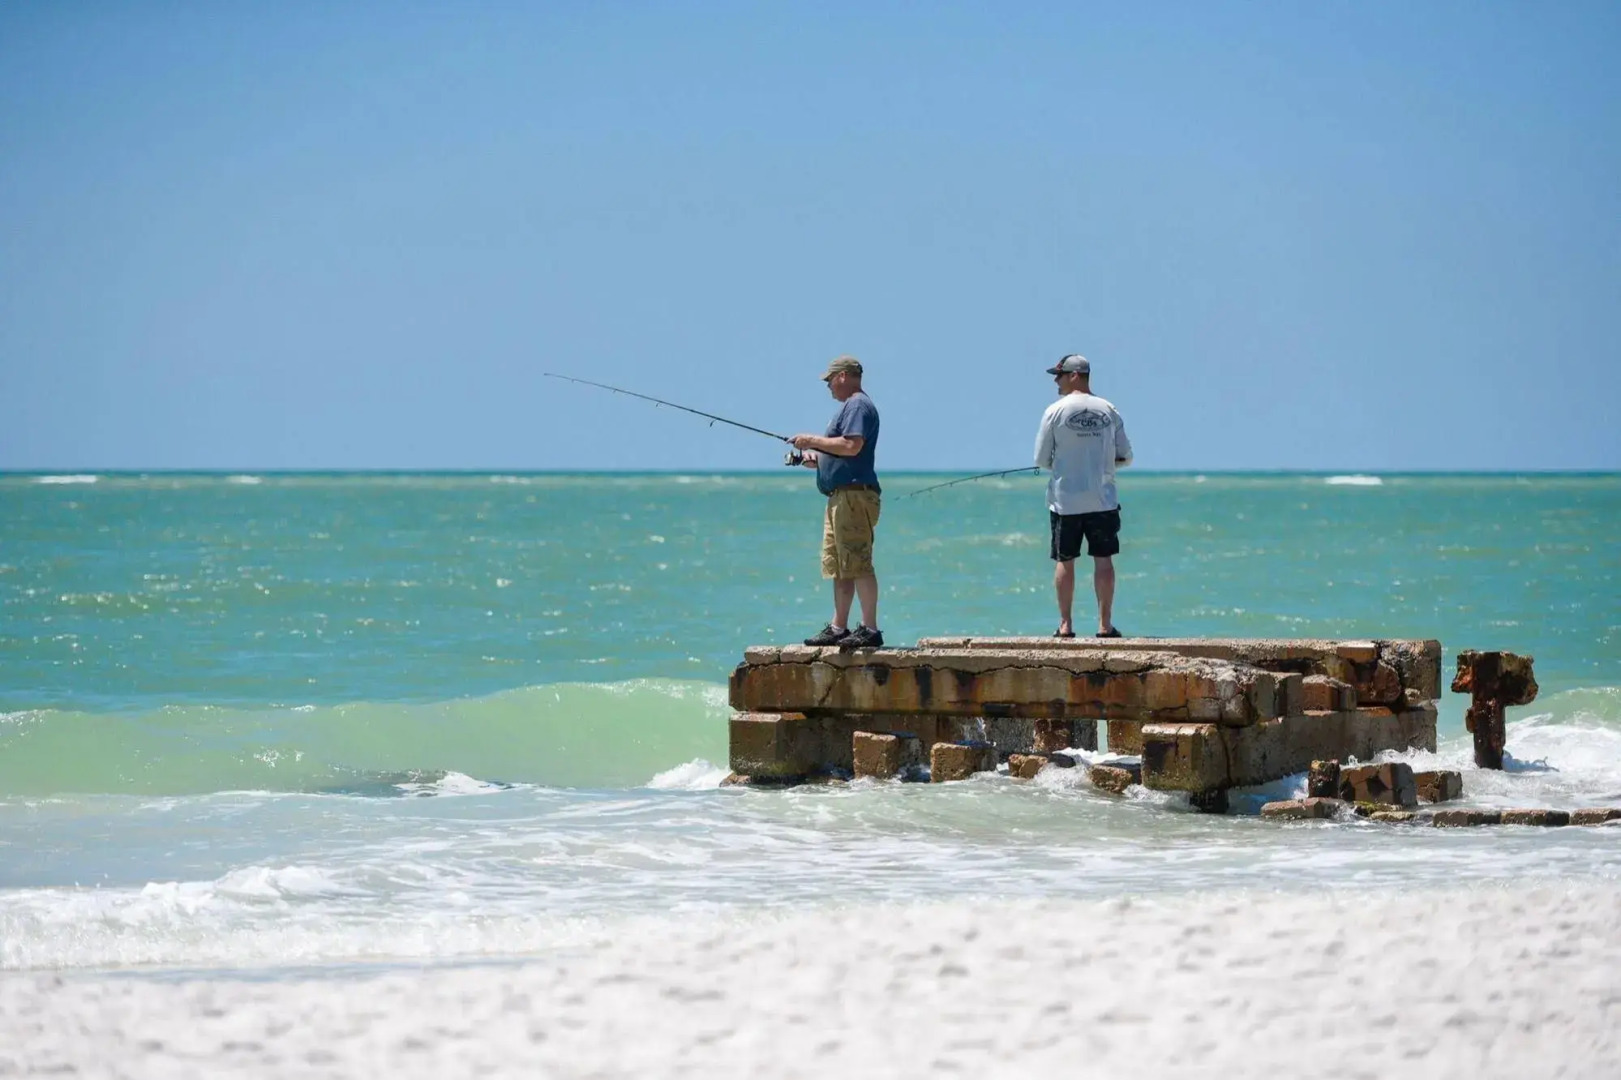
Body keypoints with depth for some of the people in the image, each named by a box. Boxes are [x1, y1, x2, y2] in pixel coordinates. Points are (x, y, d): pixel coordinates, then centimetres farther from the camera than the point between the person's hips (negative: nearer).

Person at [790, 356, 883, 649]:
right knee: (838, 565, 12)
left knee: (857, 563, -13)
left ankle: (870, 629, -14)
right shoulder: (850, 405, 24)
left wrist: (813, 441, -12)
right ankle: (838, 628, 16)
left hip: (854, 495, -12)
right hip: (841, 495, 12)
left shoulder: (858, 405, -10)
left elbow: (851, 446, -22)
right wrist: (816, 457, 14)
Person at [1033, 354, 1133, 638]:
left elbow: (1041, 460, -2)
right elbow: (1125, 457, 8)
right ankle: (1105, 624, 2)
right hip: (1103, 499, 2)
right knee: (1103, 560, 4)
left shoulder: (1055, 411, -6)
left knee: (1064, 561, 4)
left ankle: (1065, 625, 4)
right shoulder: (1109, 411, 3)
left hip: (1065, 499, -2)